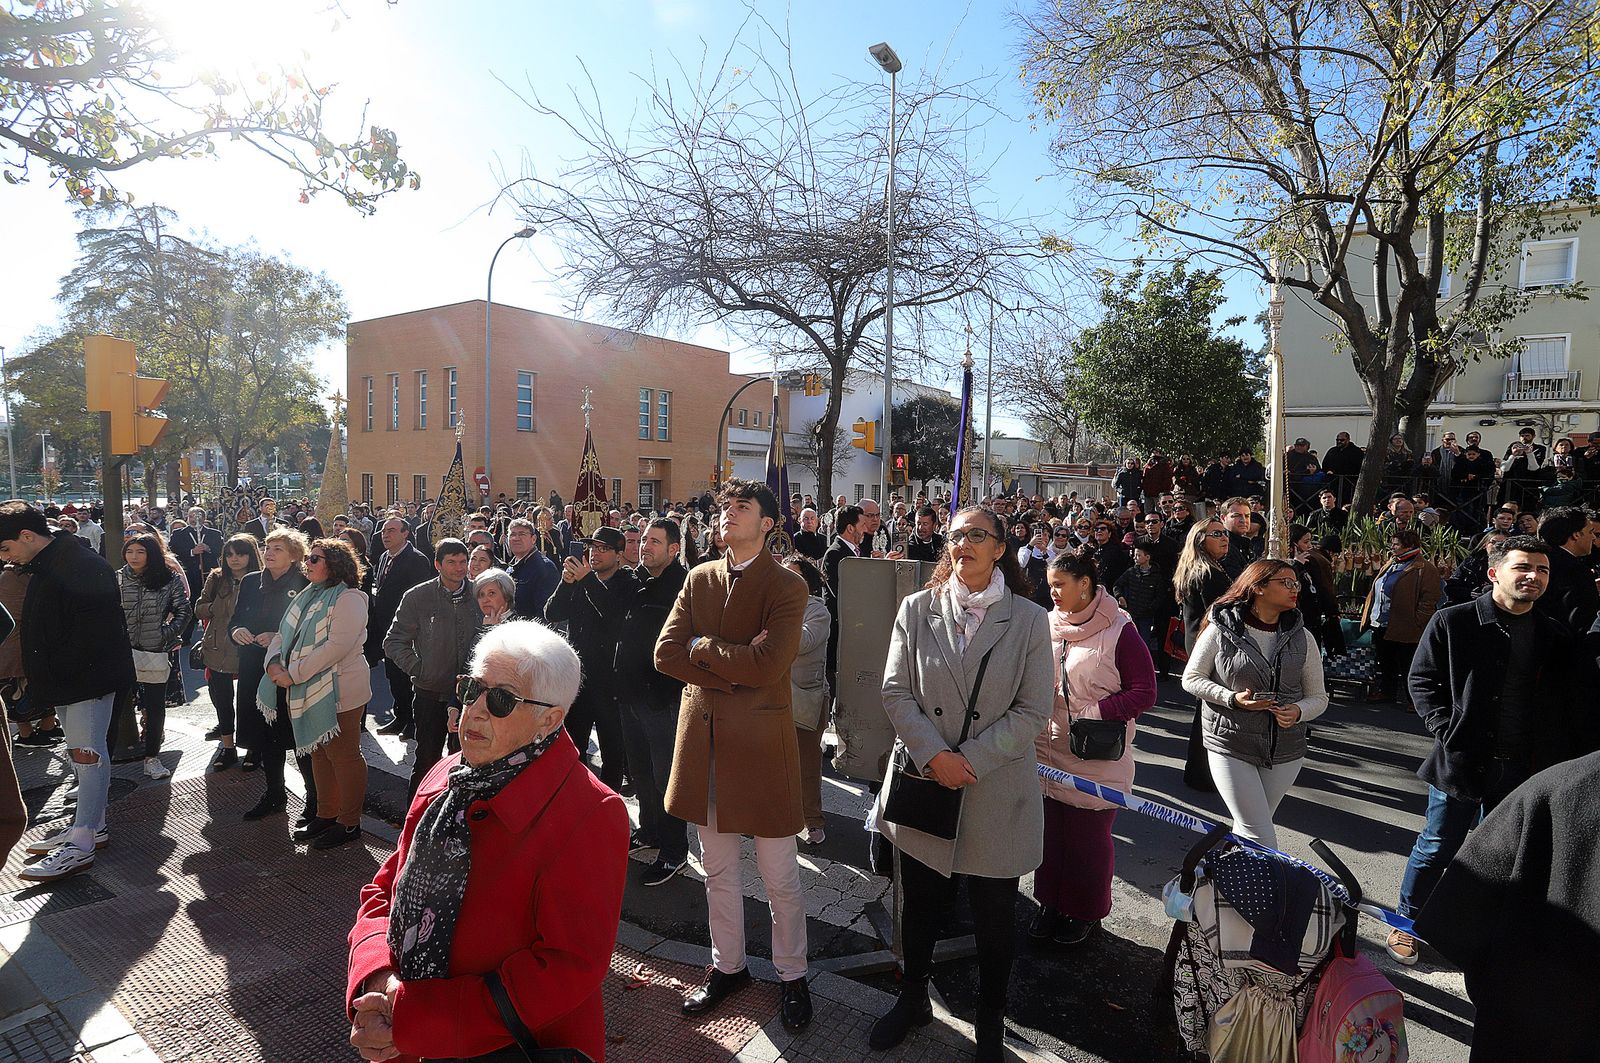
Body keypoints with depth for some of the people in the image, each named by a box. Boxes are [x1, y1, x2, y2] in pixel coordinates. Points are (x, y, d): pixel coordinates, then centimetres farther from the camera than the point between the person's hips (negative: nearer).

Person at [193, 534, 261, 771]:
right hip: (219, 650, 3)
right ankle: (227, 747, 23)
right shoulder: (217, 578, 3)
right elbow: (199, 608, 5)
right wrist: (218, 607, -13)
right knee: (222, 698, 9)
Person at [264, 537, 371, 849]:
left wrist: (293, 673, -22)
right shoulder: (307, 596, 14)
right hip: (309, 693, 9)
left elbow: (336, 646, -25)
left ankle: (349, 823, 13)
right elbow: (283, 634, 14)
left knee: (343, 755, 1)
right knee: (319, 754, 19)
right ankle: (325, 814, 33)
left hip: (339, 693, -9)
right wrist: (274, 662, -6)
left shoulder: (349, 599, -16)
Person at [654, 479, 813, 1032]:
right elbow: (665, 653, -3)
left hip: (760, 742, -5)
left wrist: (702, 647, -12)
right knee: (718, 870, 19)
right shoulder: (699, 578, 6)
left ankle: (792, 976, 31)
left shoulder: (787, 586, -10)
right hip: (703, 737, 5)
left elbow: (767, 664, -24)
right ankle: (727, 966, 39)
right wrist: (733, 666, -14)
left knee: (780, 877, 10)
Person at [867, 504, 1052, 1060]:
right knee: (919, 902, 17)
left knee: (994, 916, 13)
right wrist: (934, 756, -15)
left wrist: (967, 761, -14)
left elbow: (1033, 711, -7)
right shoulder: (917, 608, 0)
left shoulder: (1029, 619, -5)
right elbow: (896, 691, -3)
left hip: (996, 790, -1)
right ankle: (913, 998, 41)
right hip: (923, 781, 1)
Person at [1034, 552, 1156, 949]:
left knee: (1089, 837, 9)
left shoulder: (1119, 630, -11)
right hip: (1048, 753, 4)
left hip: (1097, 757, -4)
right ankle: (1051, 902, 32)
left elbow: (1144, 691, -10)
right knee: (1050, 830, 14)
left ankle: (1086, 911, 29)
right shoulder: (1047, 626, 2)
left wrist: (1095, 712, -18)